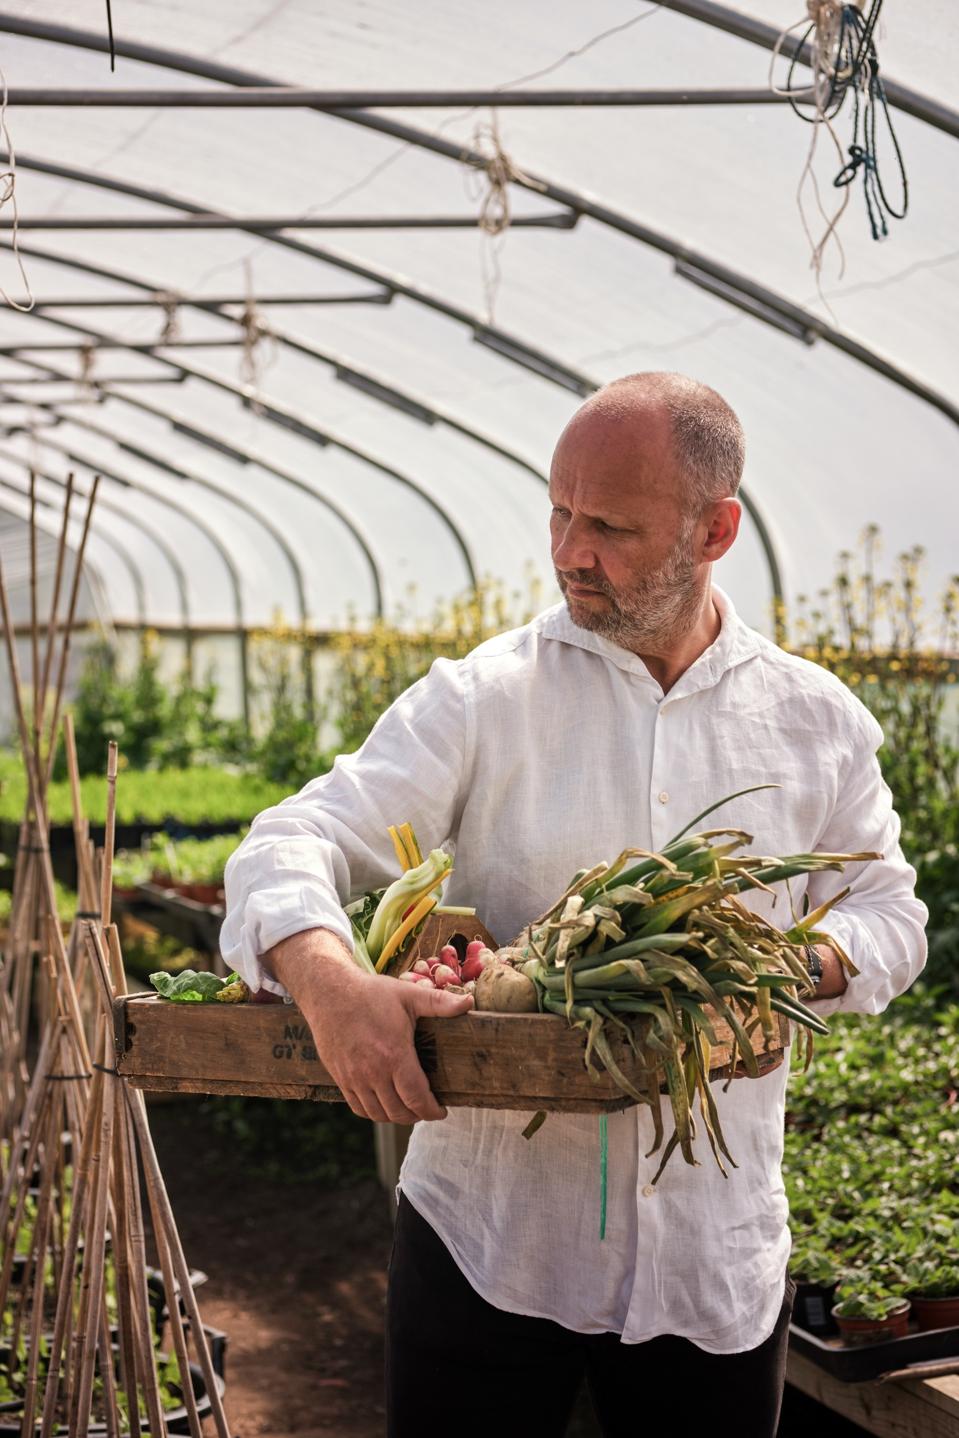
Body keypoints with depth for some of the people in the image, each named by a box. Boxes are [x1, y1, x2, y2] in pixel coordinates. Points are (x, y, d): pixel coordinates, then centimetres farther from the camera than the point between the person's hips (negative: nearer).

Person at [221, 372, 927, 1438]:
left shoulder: (818, 720, 3)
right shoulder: (482, 699, -5)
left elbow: (890, 917, 11)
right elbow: (289, 848, -12)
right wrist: (330, 981, -34)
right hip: (486, 1234, -2)